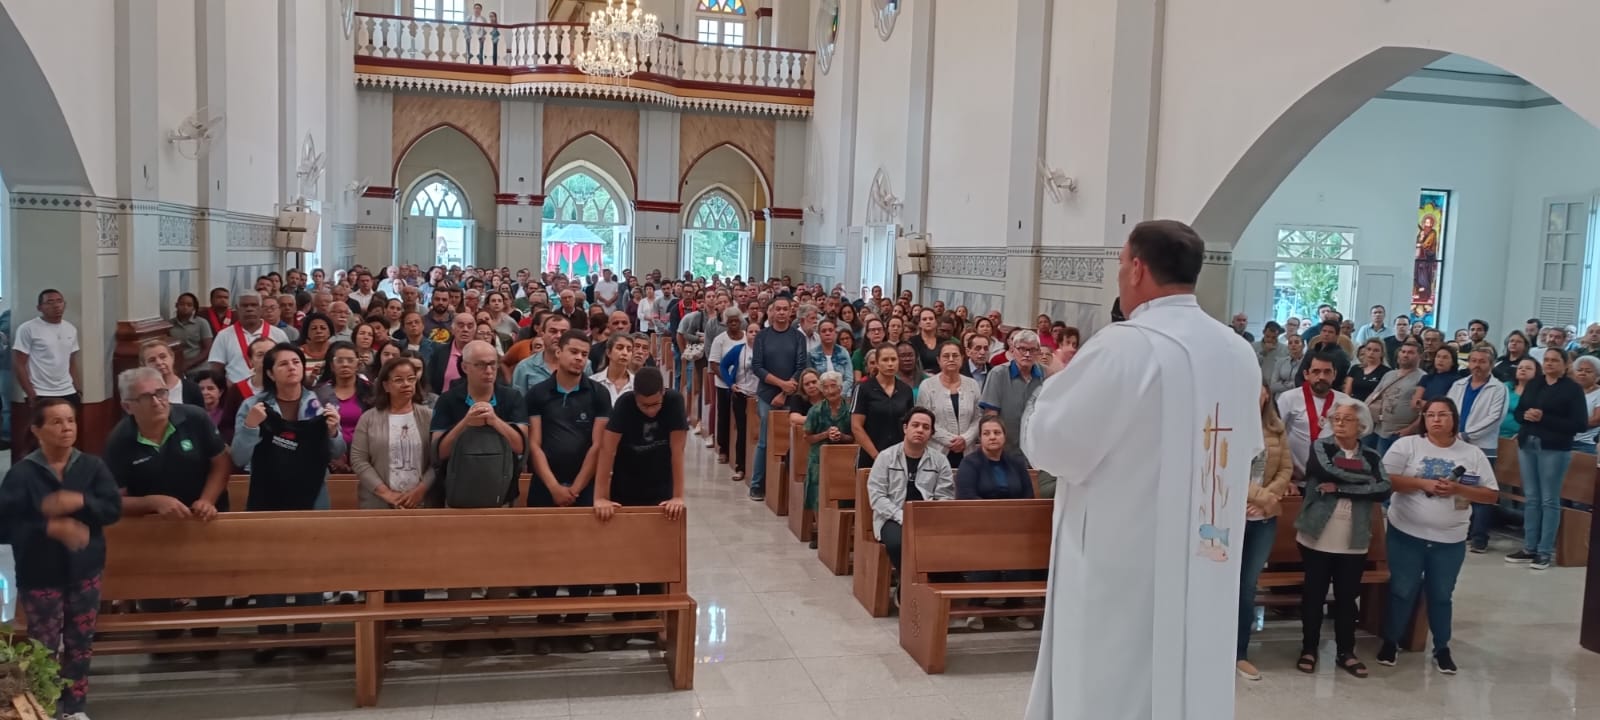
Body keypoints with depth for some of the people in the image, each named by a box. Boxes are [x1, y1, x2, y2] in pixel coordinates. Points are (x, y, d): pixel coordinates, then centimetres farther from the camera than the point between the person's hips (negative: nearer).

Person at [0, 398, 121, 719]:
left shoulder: (92, 466, -1)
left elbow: (113, 507, -7)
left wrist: (80, 502, -24)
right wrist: (51, 527, -26)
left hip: (85, 572, 3)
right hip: (40, 576, -3)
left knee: (80, 644, 12)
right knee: (44, 649, 3)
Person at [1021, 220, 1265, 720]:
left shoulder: (1126, 345, -19)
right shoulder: (1240, 354, 4)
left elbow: (1048, 445, -13)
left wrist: (1059, 380, 5)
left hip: (1124, 574, -7)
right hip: (1206, 579, 7)